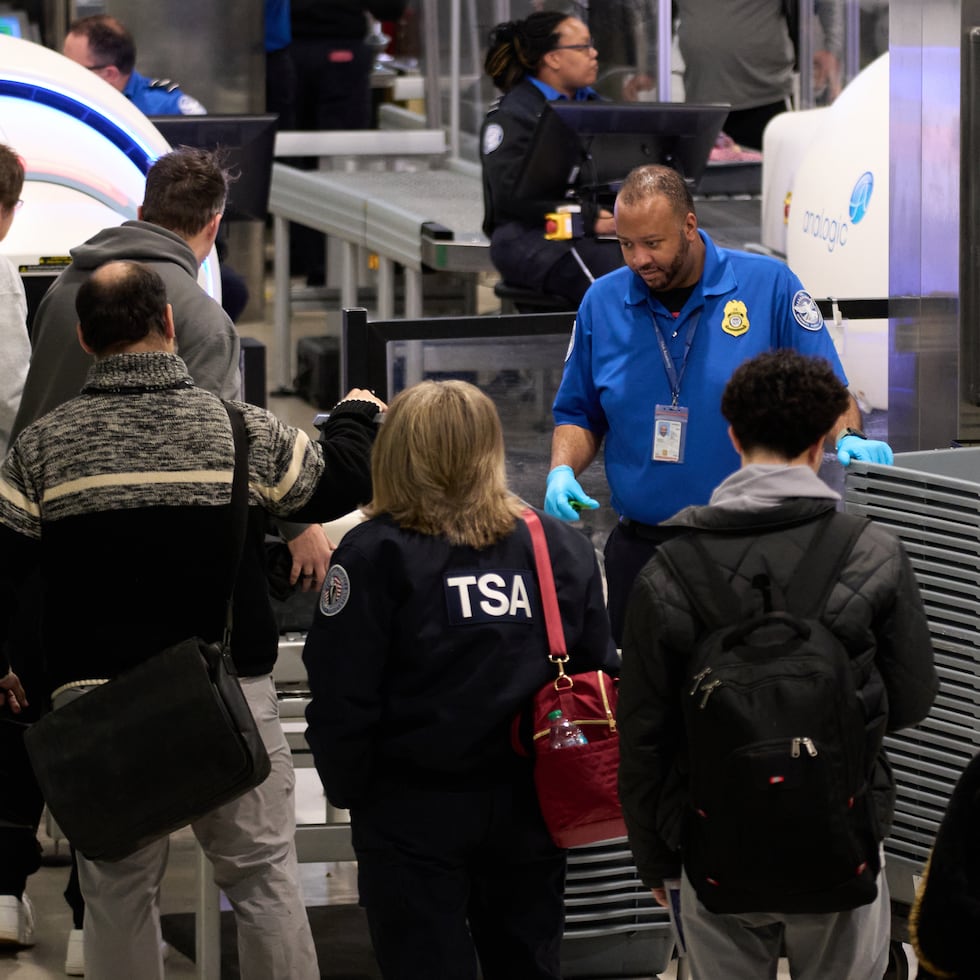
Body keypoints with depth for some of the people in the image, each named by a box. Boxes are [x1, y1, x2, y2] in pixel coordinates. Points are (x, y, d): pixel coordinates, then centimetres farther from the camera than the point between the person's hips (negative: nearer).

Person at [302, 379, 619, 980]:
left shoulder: (374, 555, -10)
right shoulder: (563, 548, 2)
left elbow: (342, 700, -12)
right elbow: (599, 675, 7)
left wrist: (347, 790, 3)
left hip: (414, 812, -4)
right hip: (528, 810, 4)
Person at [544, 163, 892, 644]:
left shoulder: (768, 285, -5)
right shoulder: (602, 303, 4)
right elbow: (579, 415, 13)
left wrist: (849, 438, -22)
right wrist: (562, 472, -5)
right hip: (640, 546, 3)